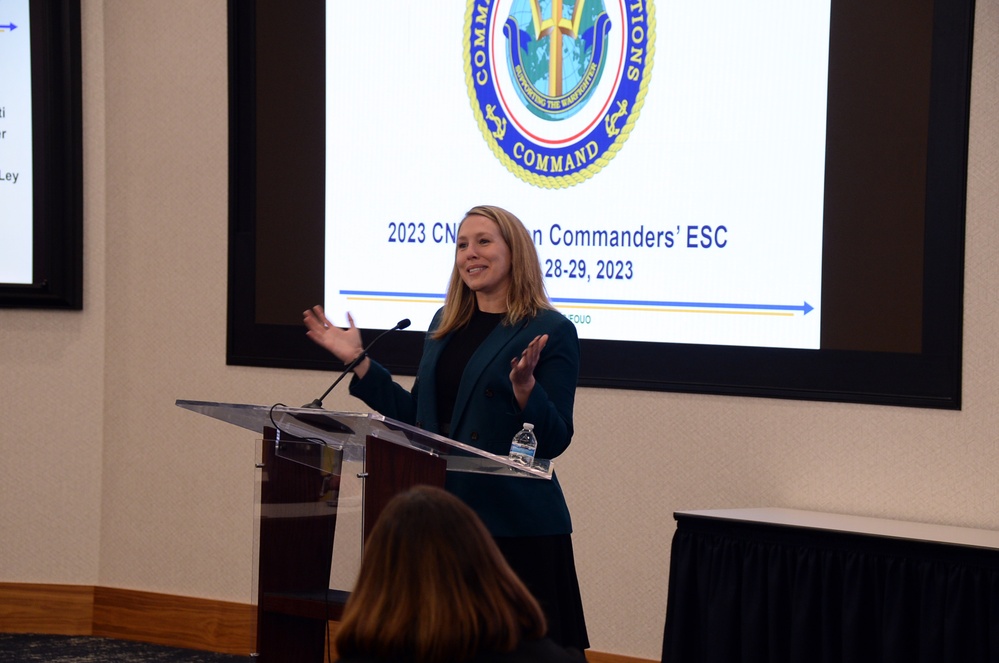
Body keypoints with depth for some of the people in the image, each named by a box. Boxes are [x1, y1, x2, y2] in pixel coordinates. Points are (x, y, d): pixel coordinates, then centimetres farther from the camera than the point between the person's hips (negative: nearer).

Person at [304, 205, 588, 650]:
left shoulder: (549, 332, -7)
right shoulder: (445, 325, 14)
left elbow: (553, 442, -11)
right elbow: (419, 418, 19)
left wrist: (524, 386, -28)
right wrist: (359, 362, 16)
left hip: (514, 525, -6)